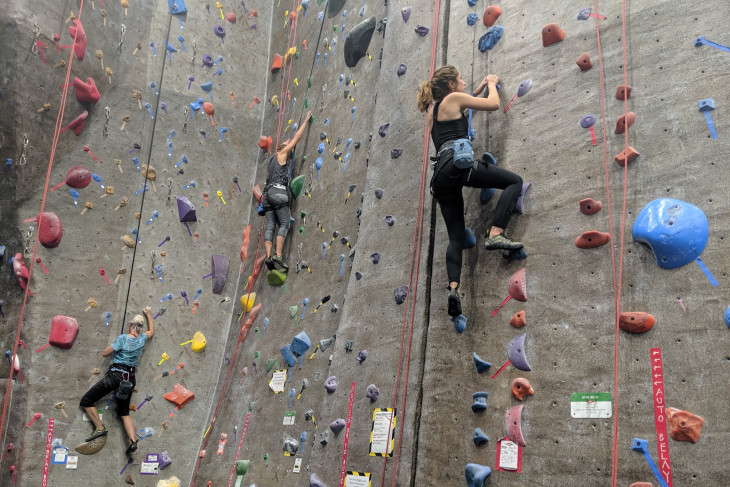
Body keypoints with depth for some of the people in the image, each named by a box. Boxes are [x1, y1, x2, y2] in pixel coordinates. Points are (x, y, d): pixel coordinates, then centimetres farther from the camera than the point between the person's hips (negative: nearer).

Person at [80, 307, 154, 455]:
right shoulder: (142, 339, 6)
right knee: (124, 413, 14)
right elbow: (151, 331, 30)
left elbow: (105, 353, -4)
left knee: (86, 401, 7)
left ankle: (100, 428, 0)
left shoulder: (123, 338, -9)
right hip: (130, 377, 6)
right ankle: (133, 441, -5)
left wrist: (114, 345, 14)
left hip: (115, 374, -6)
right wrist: (149, 314, 40)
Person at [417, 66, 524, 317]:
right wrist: (492, 84, 30)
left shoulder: (434, 109, 29)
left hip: (441, 176, 8)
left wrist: (480, 88, 47)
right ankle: (495, 234, -17)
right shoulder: (453, 98, 8)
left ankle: (453, 287, -13)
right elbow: (493, 104, 11)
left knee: (456, 237, 5)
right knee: (514, 181, 1)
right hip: (457, 162, -8)